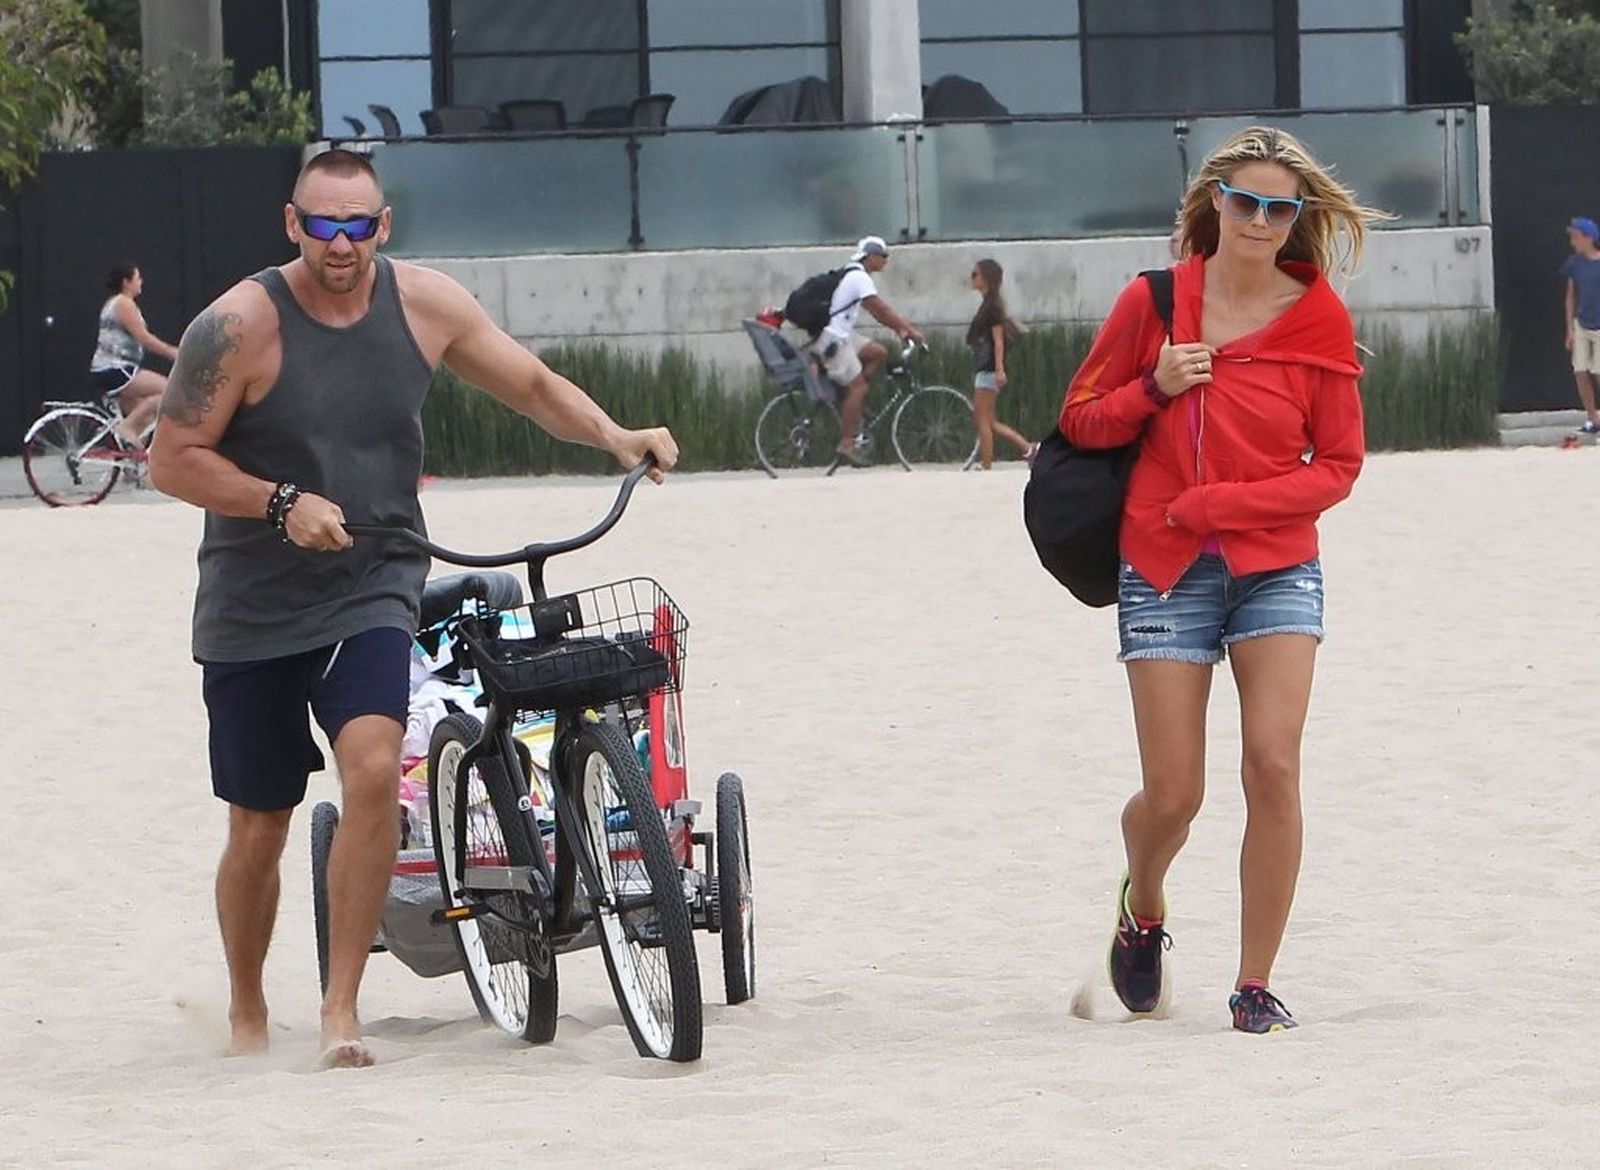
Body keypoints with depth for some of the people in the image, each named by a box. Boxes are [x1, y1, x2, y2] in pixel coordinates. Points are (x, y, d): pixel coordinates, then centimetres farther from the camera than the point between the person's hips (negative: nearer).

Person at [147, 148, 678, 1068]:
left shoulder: (425, 305, -2)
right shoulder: (242, 326, -13)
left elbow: (535, 386, 10)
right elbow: (173, 460, -10)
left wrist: (616, 437, -6)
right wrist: (283, 502, -23)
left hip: (373, 589, 1)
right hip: (253, 609, -1)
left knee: (375, 769, -23)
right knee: (259, 827, 6)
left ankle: (342, 1006, -16)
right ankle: (247, 1010, 30)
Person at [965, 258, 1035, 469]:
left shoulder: (992, 305, -11)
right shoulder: (989, 304, 17)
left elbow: (998, 339, -17)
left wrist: (999, 369, -23)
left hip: (989, 370, -10)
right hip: (984, 367, 10)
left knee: (983, 420, -6)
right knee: (988, 421, 9)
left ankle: (985, 466, -5)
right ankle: (1029, 448, 7)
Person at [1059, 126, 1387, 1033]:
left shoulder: (1319, 321, -1)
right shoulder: (1154, 303, 0)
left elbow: (1339, 464, 1)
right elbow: (1081, 420, 8)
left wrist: (1227, 500, -12)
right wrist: (1154, 387, -12)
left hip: (1277, 566, 0)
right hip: (1165, 570, 0)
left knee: (1274, 764, -16)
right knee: (1173, 796, -1)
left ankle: (1257, 984, -6)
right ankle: (1142, 909, 34)